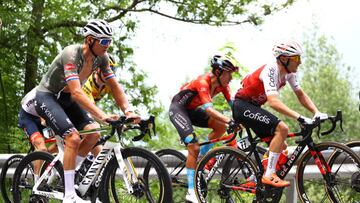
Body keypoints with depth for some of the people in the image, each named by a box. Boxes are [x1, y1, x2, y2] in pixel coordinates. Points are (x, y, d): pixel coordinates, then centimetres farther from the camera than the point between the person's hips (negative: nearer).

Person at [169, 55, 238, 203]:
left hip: (192, 110, 8)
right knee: (193, 147, -21)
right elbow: (208, 109, -43)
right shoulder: (203, 82, -32)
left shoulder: (222, 84, -9)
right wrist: (230, 121, -53)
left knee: (221, 127, -13)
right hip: (178, 108, -8)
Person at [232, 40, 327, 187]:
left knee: (282, 147, 6)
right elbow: (274, 102, -37)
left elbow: (300, 95, 8)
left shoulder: (289, 72, 2)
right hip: (242, 106, -10)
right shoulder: (271, 71, -26)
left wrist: (317, 113, -9)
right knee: (282, 128, -25)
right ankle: (269, 175, -23)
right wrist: (300, 118, -42)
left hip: (253, 107, 10)